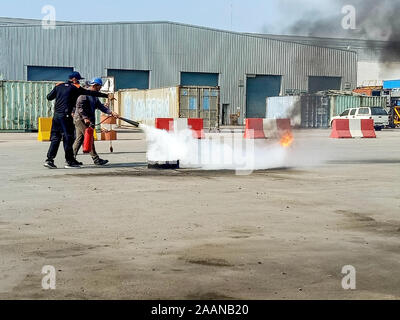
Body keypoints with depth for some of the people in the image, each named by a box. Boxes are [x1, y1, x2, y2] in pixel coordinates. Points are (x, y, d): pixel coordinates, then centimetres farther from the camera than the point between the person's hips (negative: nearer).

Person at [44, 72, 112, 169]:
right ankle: (70, 161, 5)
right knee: (68, 138, 1)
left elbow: (49, 97, 14)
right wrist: (106, 95, 0)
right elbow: (91, 93, -2)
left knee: (55, 138, 10)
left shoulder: (59, 86, 13)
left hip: (56, 115, 6)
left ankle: (49, 160, 5)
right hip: (66, 116, -6)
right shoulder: (75, 88, -1)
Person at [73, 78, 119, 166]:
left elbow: (100, 106, 13)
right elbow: (79, 106, -18)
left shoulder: (94, 96, 17)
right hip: (80, 119, -10)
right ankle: (96, 159, -7)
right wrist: (85, 118, -23)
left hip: (87, 120, 10)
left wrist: (111, 112, 1)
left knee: (79, 139, 10)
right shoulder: (84, 94, -12)